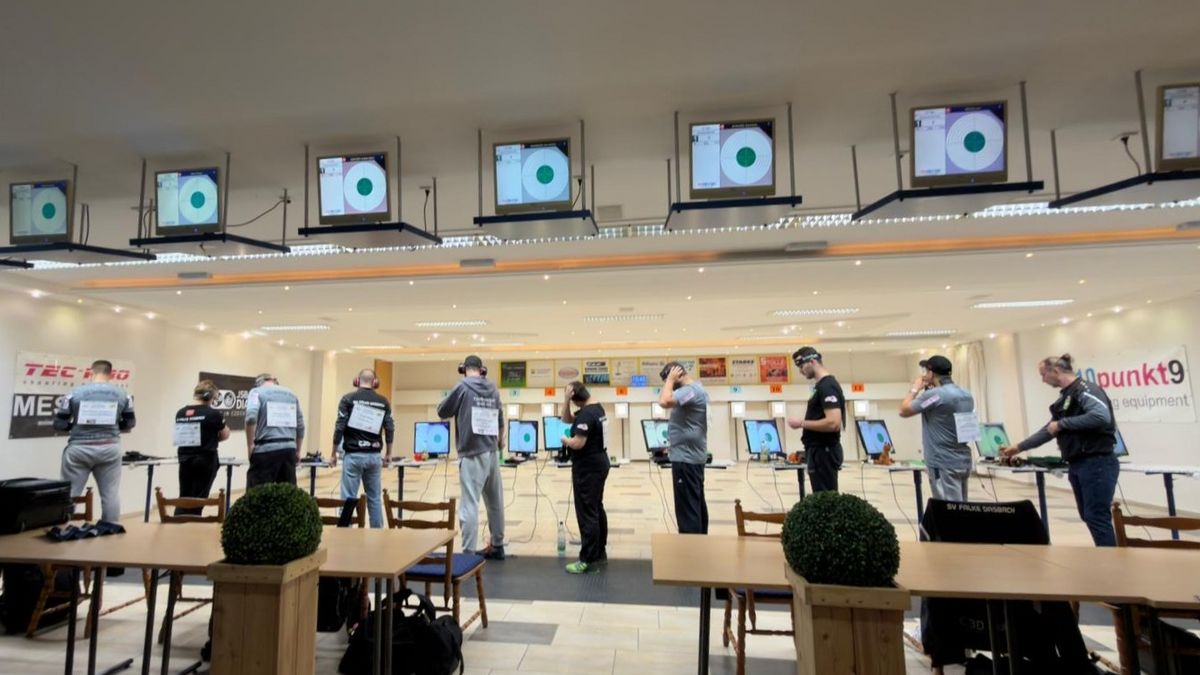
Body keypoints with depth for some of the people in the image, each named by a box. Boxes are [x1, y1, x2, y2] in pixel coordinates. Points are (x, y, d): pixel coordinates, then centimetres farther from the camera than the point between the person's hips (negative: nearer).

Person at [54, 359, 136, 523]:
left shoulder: (74, 393, -3)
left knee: (68, 494, 8)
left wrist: (76, 425, 19)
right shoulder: (122, 395, 3)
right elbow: (129, 423, 10)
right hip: (109, 448, 1)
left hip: (79, 448, -1)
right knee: (111, 494, 7)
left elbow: (59, 424, 0)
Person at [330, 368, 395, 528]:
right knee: (375, 498, 10)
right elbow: (390, 429, 4)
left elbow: (339, 427, -6)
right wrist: (388, 454, 14)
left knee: (349, 498, 2)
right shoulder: (383, 402, 6)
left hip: (354, 455, -3)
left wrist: (334, 454, 2)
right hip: (374, 456, 3)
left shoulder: (348, 399, -2)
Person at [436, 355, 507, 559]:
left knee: (469, 504, -3)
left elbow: (442, 412, 4)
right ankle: (497, 546, 27)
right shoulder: (493, 390, 10)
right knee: (495, 501, 15)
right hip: (492, 452, 5)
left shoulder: (462, 387, -5)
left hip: (472, 454, -5)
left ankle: (468, 552, -3)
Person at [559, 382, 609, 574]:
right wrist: (566, 399, 0)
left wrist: (565, 440, -6)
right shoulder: (597, 408, 9)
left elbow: (578, 444, -27)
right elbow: (567, 419, 15)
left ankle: (588, 560, 2)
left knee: (586, 513, -4)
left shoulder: (586, 414, -22)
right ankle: (600, 552, 27)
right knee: (597, 509, 17)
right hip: (599, 463, 10)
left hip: (587, 468, -10)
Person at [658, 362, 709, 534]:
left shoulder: (690, 390, -19)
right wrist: (673, 445, 19)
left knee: (687, 507, -6)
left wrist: (670, 380, -19)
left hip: (685, 458, -11)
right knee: (697, 504, 16)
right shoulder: (695, 389, 15)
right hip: (692, 456, 11)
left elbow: (664, 401, -34)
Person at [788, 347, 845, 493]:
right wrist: (805, 424, 10)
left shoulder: (827, 386, -17)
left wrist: (802, 423, -18)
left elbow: (833, 423, -27)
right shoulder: (822, 385, 14)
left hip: (824, 451, -10)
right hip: (821, 450, 10)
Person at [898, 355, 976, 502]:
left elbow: (903, 411, -9)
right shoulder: (967, 395, 9)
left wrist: (914, 390, 6)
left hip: (943, 464, -8)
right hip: (963, 461, 8)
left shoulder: (934, 395, -18)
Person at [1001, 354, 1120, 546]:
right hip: (1077, 465, 9)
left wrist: (1062, 424, -18)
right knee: (1088, 517, 12)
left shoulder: (1085, 389, -11)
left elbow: (1102, 417, -28)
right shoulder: (1065, 396, 17)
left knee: (1097, 518, -6)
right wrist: (1019, 447, 24)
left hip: (1097, 464, -9)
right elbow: (1049, 430, 23)